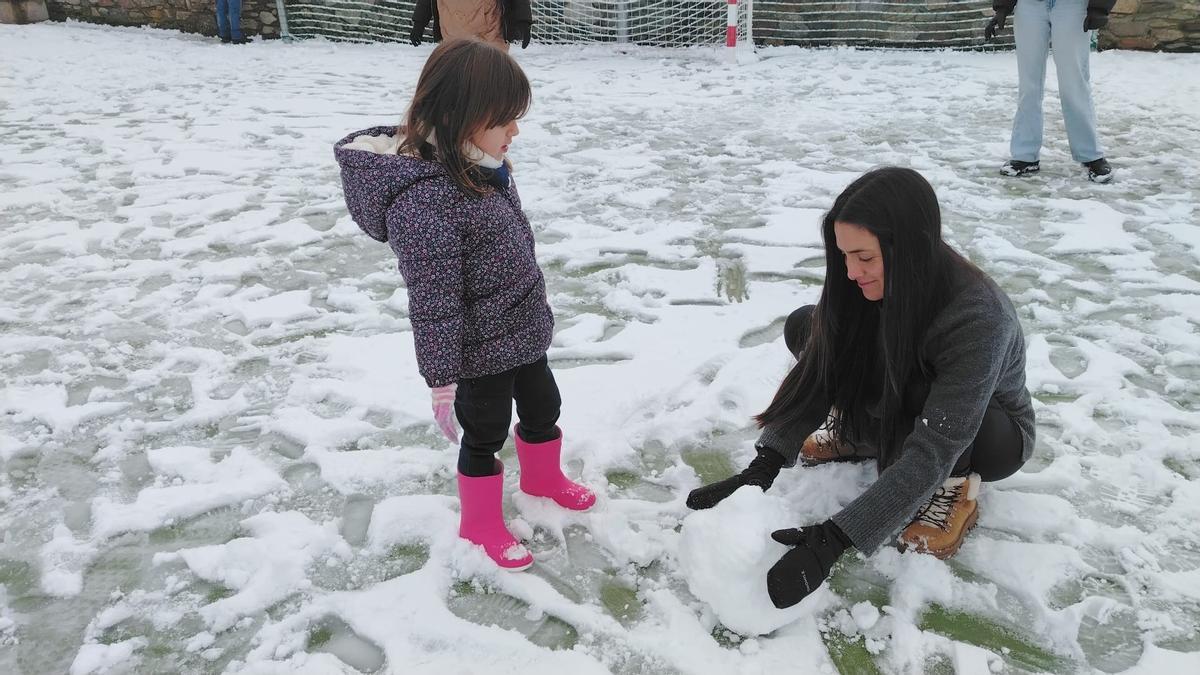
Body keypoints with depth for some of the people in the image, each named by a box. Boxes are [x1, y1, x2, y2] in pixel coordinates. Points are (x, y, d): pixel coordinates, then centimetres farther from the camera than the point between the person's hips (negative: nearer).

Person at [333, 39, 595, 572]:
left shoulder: (481, 166, -3)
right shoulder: (424, 197, -32)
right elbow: (432, 302, -28)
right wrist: (442, 378, -21)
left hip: (524, 332, 8)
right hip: (481, 352, -8)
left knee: (543, 408, 26)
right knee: (485, 435, 12)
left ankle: (543, 478, 54)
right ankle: (481, 524, 37)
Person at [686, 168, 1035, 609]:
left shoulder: (977, 317, -39)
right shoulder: (867, 283, -21)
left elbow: (931, 453, -42)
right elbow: (815, 373, -21)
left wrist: (832, 539, -48)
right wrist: (762, 467, -34)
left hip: (992, 435, -5)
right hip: (900, 410, 5)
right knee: (806, 329, -14)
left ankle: (955, 487, -12)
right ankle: (861, 436, 6)